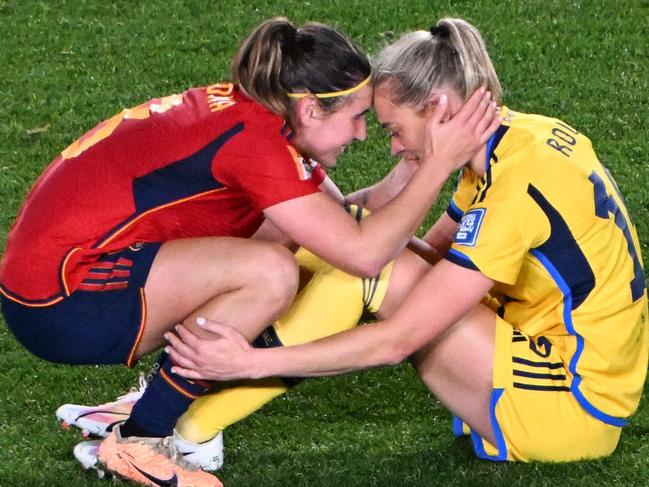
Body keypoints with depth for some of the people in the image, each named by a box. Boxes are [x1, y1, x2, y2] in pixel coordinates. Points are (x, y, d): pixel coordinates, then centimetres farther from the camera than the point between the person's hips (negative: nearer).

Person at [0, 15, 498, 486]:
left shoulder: (240, 106, 7)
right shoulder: (254, 138, -20)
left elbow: (344, 219, 17)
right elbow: (363, 253, -22)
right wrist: (439, 163, -14)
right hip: (60, 303, -10)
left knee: (279, 227, 8)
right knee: (270, 273, -21)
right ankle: (138, 440, -7)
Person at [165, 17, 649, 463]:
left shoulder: (516, 191, -25)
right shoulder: (522, 135, 3)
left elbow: (395, 340, -25)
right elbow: (434, 249, 11)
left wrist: (253, 362, -22)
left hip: (570, 411, -9)